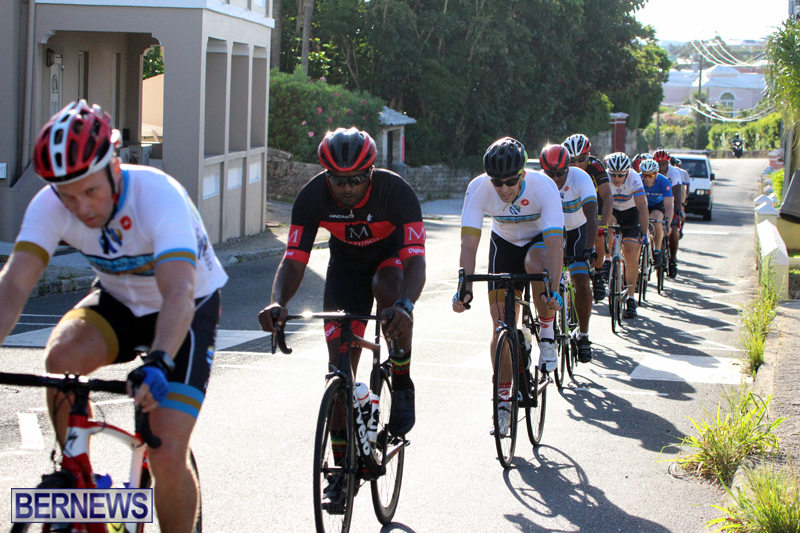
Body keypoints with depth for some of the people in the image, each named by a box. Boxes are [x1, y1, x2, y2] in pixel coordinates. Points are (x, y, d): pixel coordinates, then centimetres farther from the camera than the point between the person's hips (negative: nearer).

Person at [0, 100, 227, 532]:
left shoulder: (158, 195, -34)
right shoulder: (49, 205, -22)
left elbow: (179, 294, -45)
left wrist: (159, 362, -62)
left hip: (192, 310, -4)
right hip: (120, 302, 4)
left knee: (167, 457, -17)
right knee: (61, 355, -29)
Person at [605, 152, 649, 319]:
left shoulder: (634, 179, -29)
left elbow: (642, 207, -33)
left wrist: (644, 233, -41)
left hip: (630, 213, -1)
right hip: (611, 210, 1)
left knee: (631, 254, -11)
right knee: (609, 222, -34)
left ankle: (630, 298, -2)